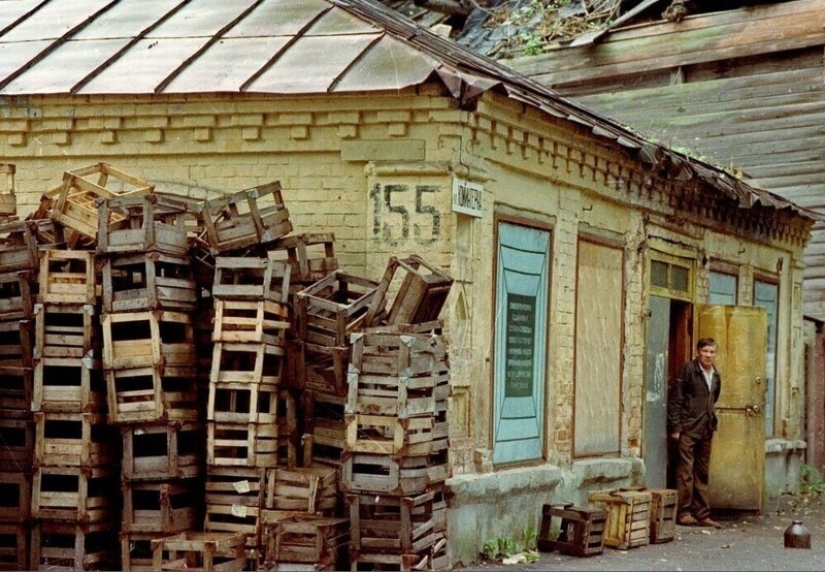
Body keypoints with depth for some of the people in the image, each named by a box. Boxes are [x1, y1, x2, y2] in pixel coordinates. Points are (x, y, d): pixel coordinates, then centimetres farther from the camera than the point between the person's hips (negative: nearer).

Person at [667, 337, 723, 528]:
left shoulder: (716, 376, 12)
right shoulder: (688, 369, -8)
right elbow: (675, 399, -10)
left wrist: (712, 422, 13)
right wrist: (675, 427, -13)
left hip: (705, 430, 7)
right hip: (688, 429, -7)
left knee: (703, 473, 9)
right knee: (685, 471, -5)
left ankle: (702, 514, 13)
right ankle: (683, 512, -1)